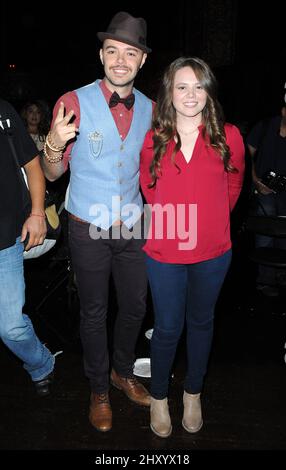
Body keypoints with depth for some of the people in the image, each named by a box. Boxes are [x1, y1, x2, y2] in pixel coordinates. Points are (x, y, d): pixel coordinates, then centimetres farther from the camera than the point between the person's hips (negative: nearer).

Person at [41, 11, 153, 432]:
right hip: (89, 231, -4)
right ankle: (99, 389, 34)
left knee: (135, 307, 17)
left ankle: (123, 372, 43)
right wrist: (54, 146, -30)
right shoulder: (74, 103, -12)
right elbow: (53, 174, -8)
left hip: (133, 228, 4)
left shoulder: (149, 108, 1)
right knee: (94, 313, 11)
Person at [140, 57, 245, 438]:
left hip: (212, 252, 1)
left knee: (201, 322, 18)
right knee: (168, 328, 10)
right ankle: (159, 397, 34)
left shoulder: (228, 137, -6)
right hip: (164, 251, -1)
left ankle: (193, 394, 40)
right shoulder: (153, 139, -5)